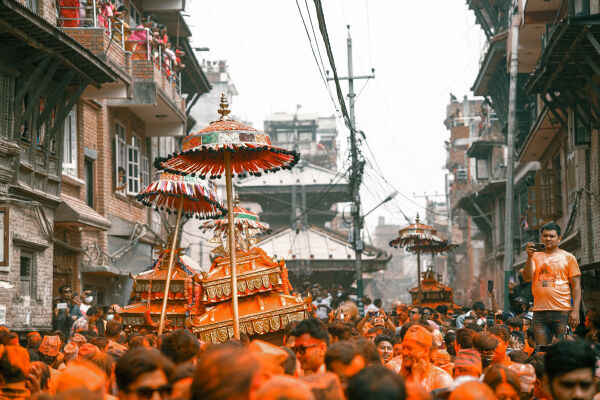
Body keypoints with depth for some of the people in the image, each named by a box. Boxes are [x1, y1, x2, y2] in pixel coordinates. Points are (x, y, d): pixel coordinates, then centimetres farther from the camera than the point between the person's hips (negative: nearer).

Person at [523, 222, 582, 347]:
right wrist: (530, 256, -12)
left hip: (562, 312, -2)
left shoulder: (568, 257, 7)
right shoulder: (536, 257, 15)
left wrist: (575, 311, -8)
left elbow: (576, 287, 3)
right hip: (539, 312, 3)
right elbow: (527, 277, 0)